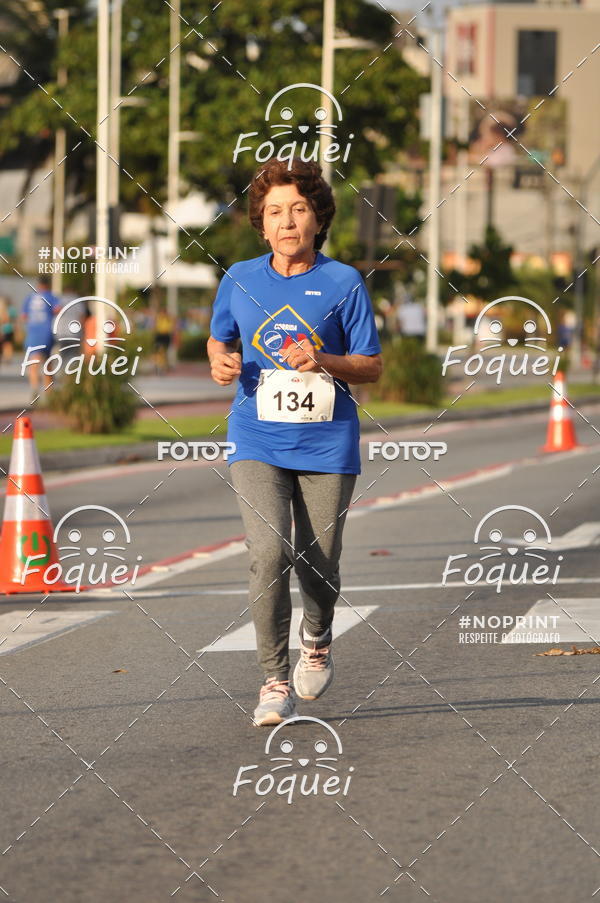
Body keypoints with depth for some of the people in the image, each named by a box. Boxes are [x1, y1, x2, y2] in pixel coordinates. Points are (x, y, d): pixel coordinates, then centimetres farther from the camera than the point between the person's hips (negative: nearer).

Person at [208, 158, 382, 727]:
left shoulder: (344, 283, -2)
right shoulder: (239, 281, 4)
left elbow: (372, 365, 1)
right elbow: (219, 339, 21)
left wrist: (325, 362, -18)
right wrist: (221, 362, -2)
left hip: (326, 443, 0)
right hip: (257, 440, 0)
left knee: (318, 563, 6)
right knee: (268, 552, -18)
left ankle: (317, 639, 41)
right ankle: (274, 682, -9)